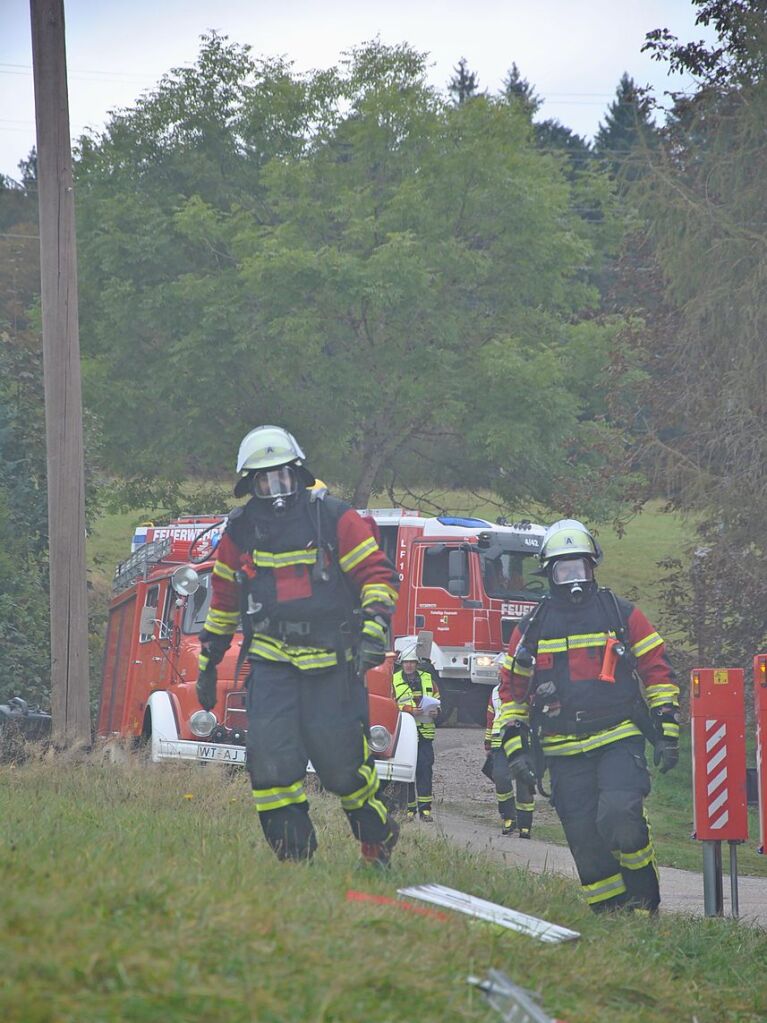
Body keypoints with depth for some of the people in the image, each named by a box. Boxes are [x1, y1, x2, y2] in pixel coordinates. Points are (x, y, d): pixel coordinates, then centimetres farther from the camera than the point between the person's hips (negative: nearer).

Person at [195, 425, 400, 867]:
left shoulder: (334, 519, -3)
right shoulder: (241, 531, 8)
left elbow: (378, 575, -2)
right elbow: (224, 599, 21)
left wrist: (374, 631, -15)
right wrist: (209, 661, 23)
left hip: (332, 661, -3)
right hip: (271, 660, 3)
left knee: (341, 761, -3)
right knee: (271, 757, -11)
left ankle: (379, 840, 21)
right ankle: (293, 856, -3)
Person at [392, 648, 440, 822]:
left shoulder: (427, 679, 13)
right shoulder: (394, 680, 3)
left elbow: (437, 699, 21)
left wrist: (436, 710, -1)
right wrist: (409, 710, -17)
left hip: (425, 731, 2)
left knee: (425, 768, -4)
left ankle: (425, 808, -3)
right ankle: (408, 809, 6)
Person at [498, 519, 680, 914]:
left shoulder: (621, 615, 7)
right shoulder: (532, 628, 11)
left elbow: (657, 672, 9)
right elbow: (512, 690, 16)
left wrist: (666, 732, 2)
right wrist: (515, 747, 7)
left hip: (620, 743, -2)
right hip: (565, 755, 3)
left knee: (619, 815, -24)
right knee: (587, 844, -2)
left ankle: (645, 903, -8)